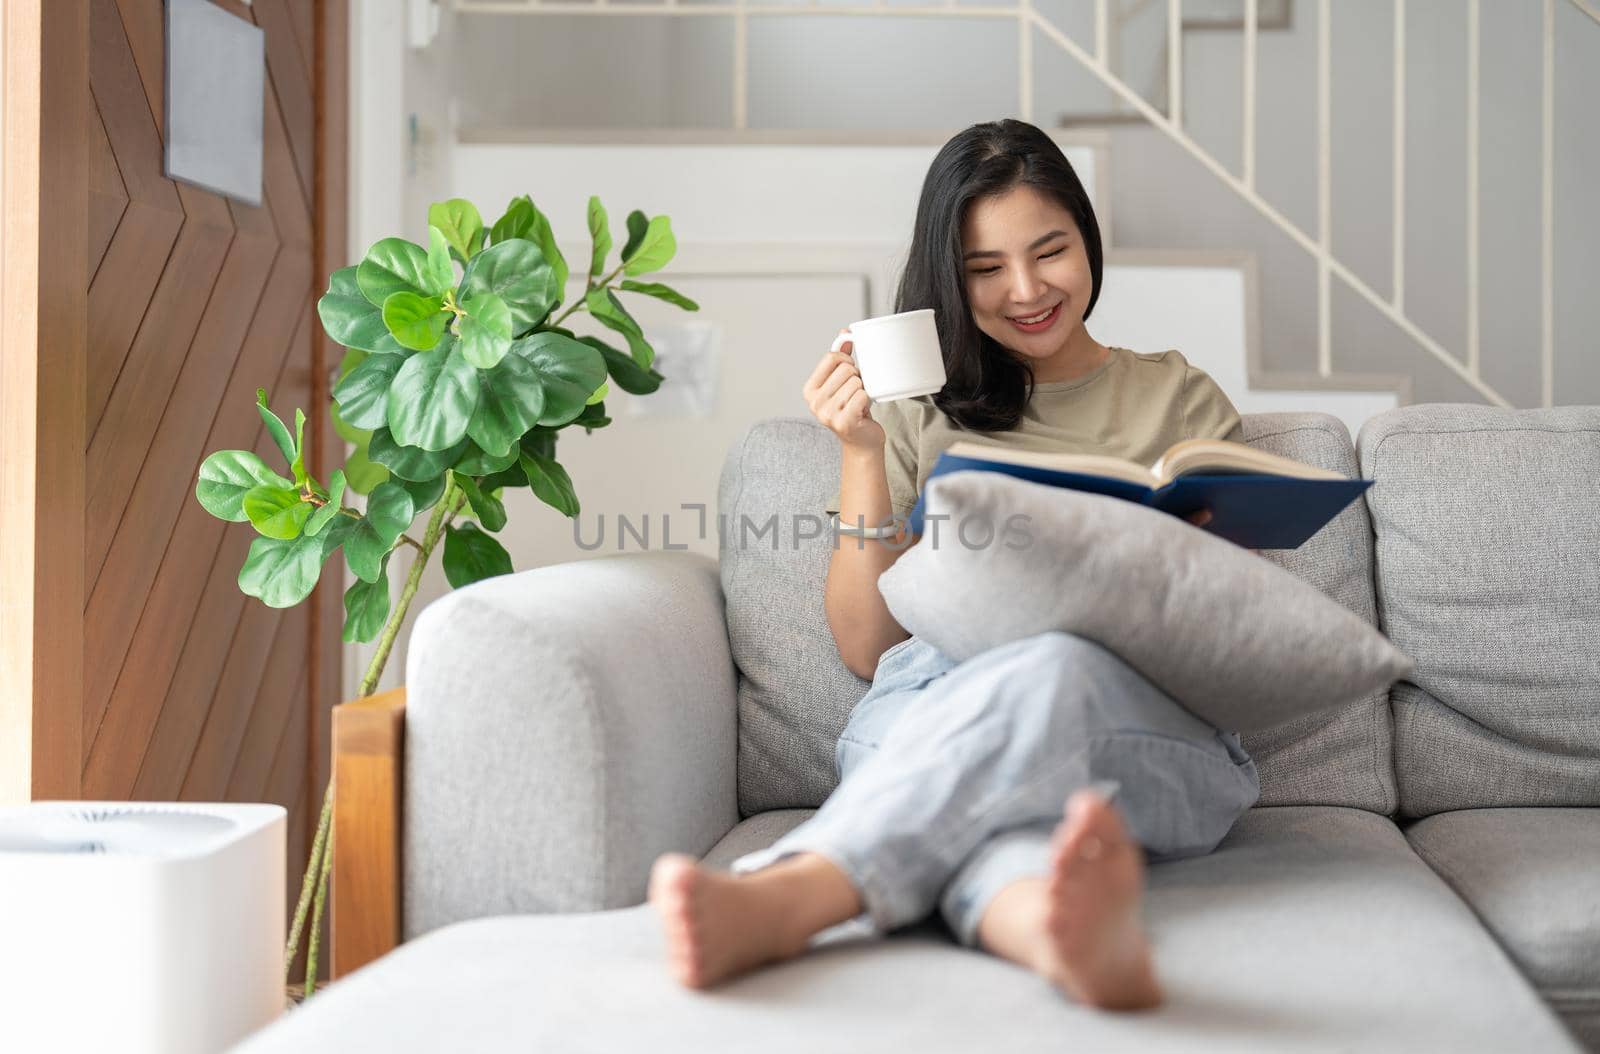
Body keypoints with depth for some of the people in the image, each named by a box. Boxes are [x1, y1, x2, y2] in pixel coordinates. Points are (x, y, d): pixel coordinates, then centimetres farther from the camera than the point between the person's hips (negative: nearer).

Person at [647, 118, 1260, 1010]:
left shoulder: (1180, 399, 24)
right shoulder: (917, 413, 24)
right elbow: (869, 647, 15)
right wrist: (862, 455, 4)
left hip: (1148, 722, -1)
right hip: (938, 696, 1)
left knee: (1053, 671, -39)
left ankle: (776, 901, -63)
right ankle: (1061, 927, -73)